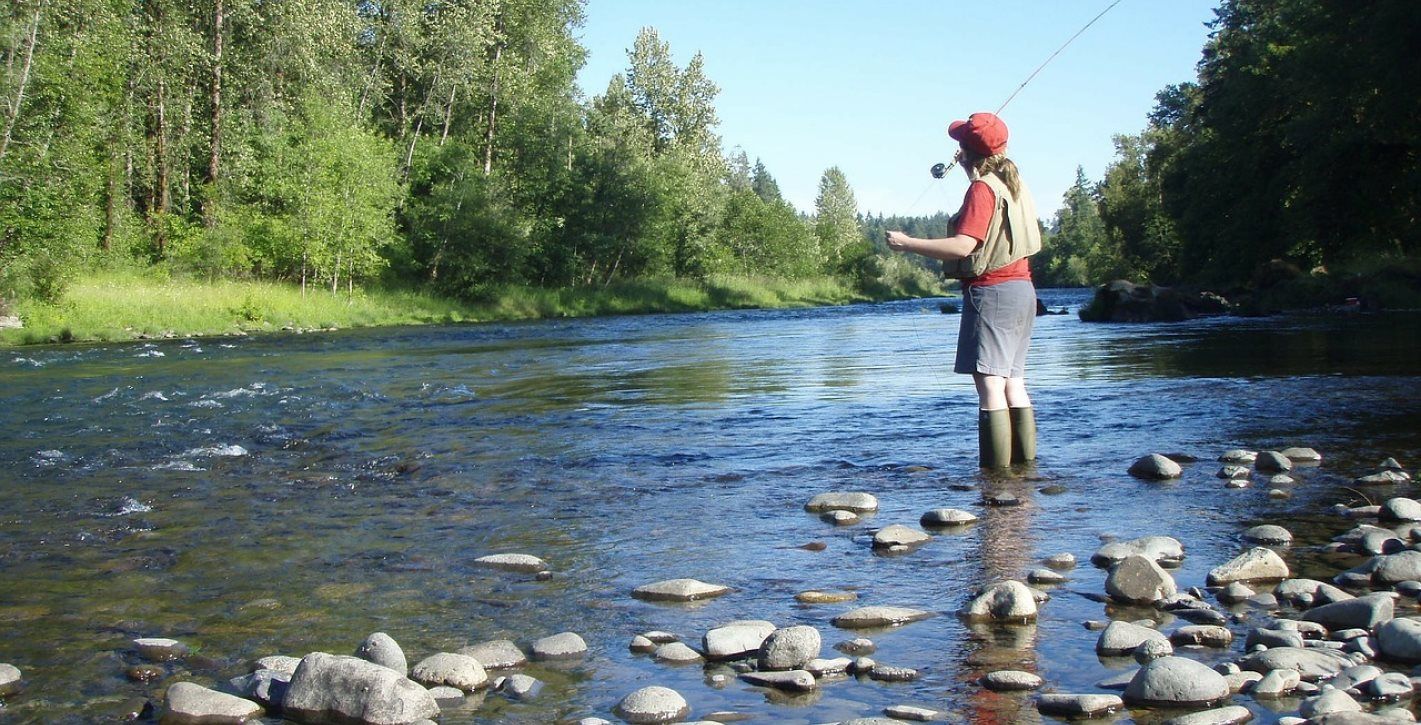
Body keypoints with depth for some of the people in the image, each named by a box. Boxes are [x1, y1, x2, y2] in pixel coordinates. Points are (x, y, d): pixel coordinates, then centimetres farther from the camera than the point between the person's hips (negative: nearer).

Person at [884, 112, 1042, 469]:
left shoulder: (982, 188, -13)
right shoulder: (1012, 183, 14)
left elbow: (963, 246, -23)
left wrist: (907, 243, -17)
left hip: (991, 291, -9)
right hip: (1021, 289, 9)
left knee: (989, 382, -10)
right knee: (1013, 381, 11)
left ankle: (996, 469, -13)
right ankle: (1024, 462, 12)